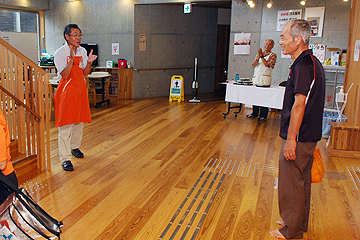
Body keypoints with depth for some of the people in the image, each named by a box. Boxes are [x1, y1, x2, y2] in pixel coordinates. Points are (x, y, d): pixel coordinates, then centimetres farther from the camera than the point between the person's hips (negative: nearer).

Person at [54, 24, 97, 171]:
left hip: (80, 89, 6)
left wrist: (89, 62, -11)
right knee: (65, 125, -6)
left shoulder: (82, 51, 6)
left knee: (80, 121, 15)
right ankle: (65, 158, 1)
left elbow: (85, 73, 7)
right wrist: (71, 59, -28)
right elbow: (65, 75, -17)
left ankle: (75, 147, 37)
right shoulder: (60, 53, -10)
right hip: (67, 90, -6)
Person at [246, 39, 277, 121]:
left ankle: (263, 115, 2)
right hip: (256, 78, 5)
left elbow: (267, 64, -13)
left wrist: (261, 56, -14)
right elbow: (253, 64, 6)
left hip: (265, 79, -5)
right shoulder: (260, 53, 17)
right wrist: (258, 57, -12)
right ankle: (254, 113, 19)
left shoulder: (272, 55, 1)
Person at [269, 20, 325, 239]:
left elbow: (299, 105, -25)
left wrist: (291, 139, -22)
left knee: (291, 184, 2)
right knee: (303, 181, 19)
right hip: (309, 135, 10)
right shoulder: (314, 63, 12)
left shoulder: (302, 66, -20)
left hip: (299, 138, -10)